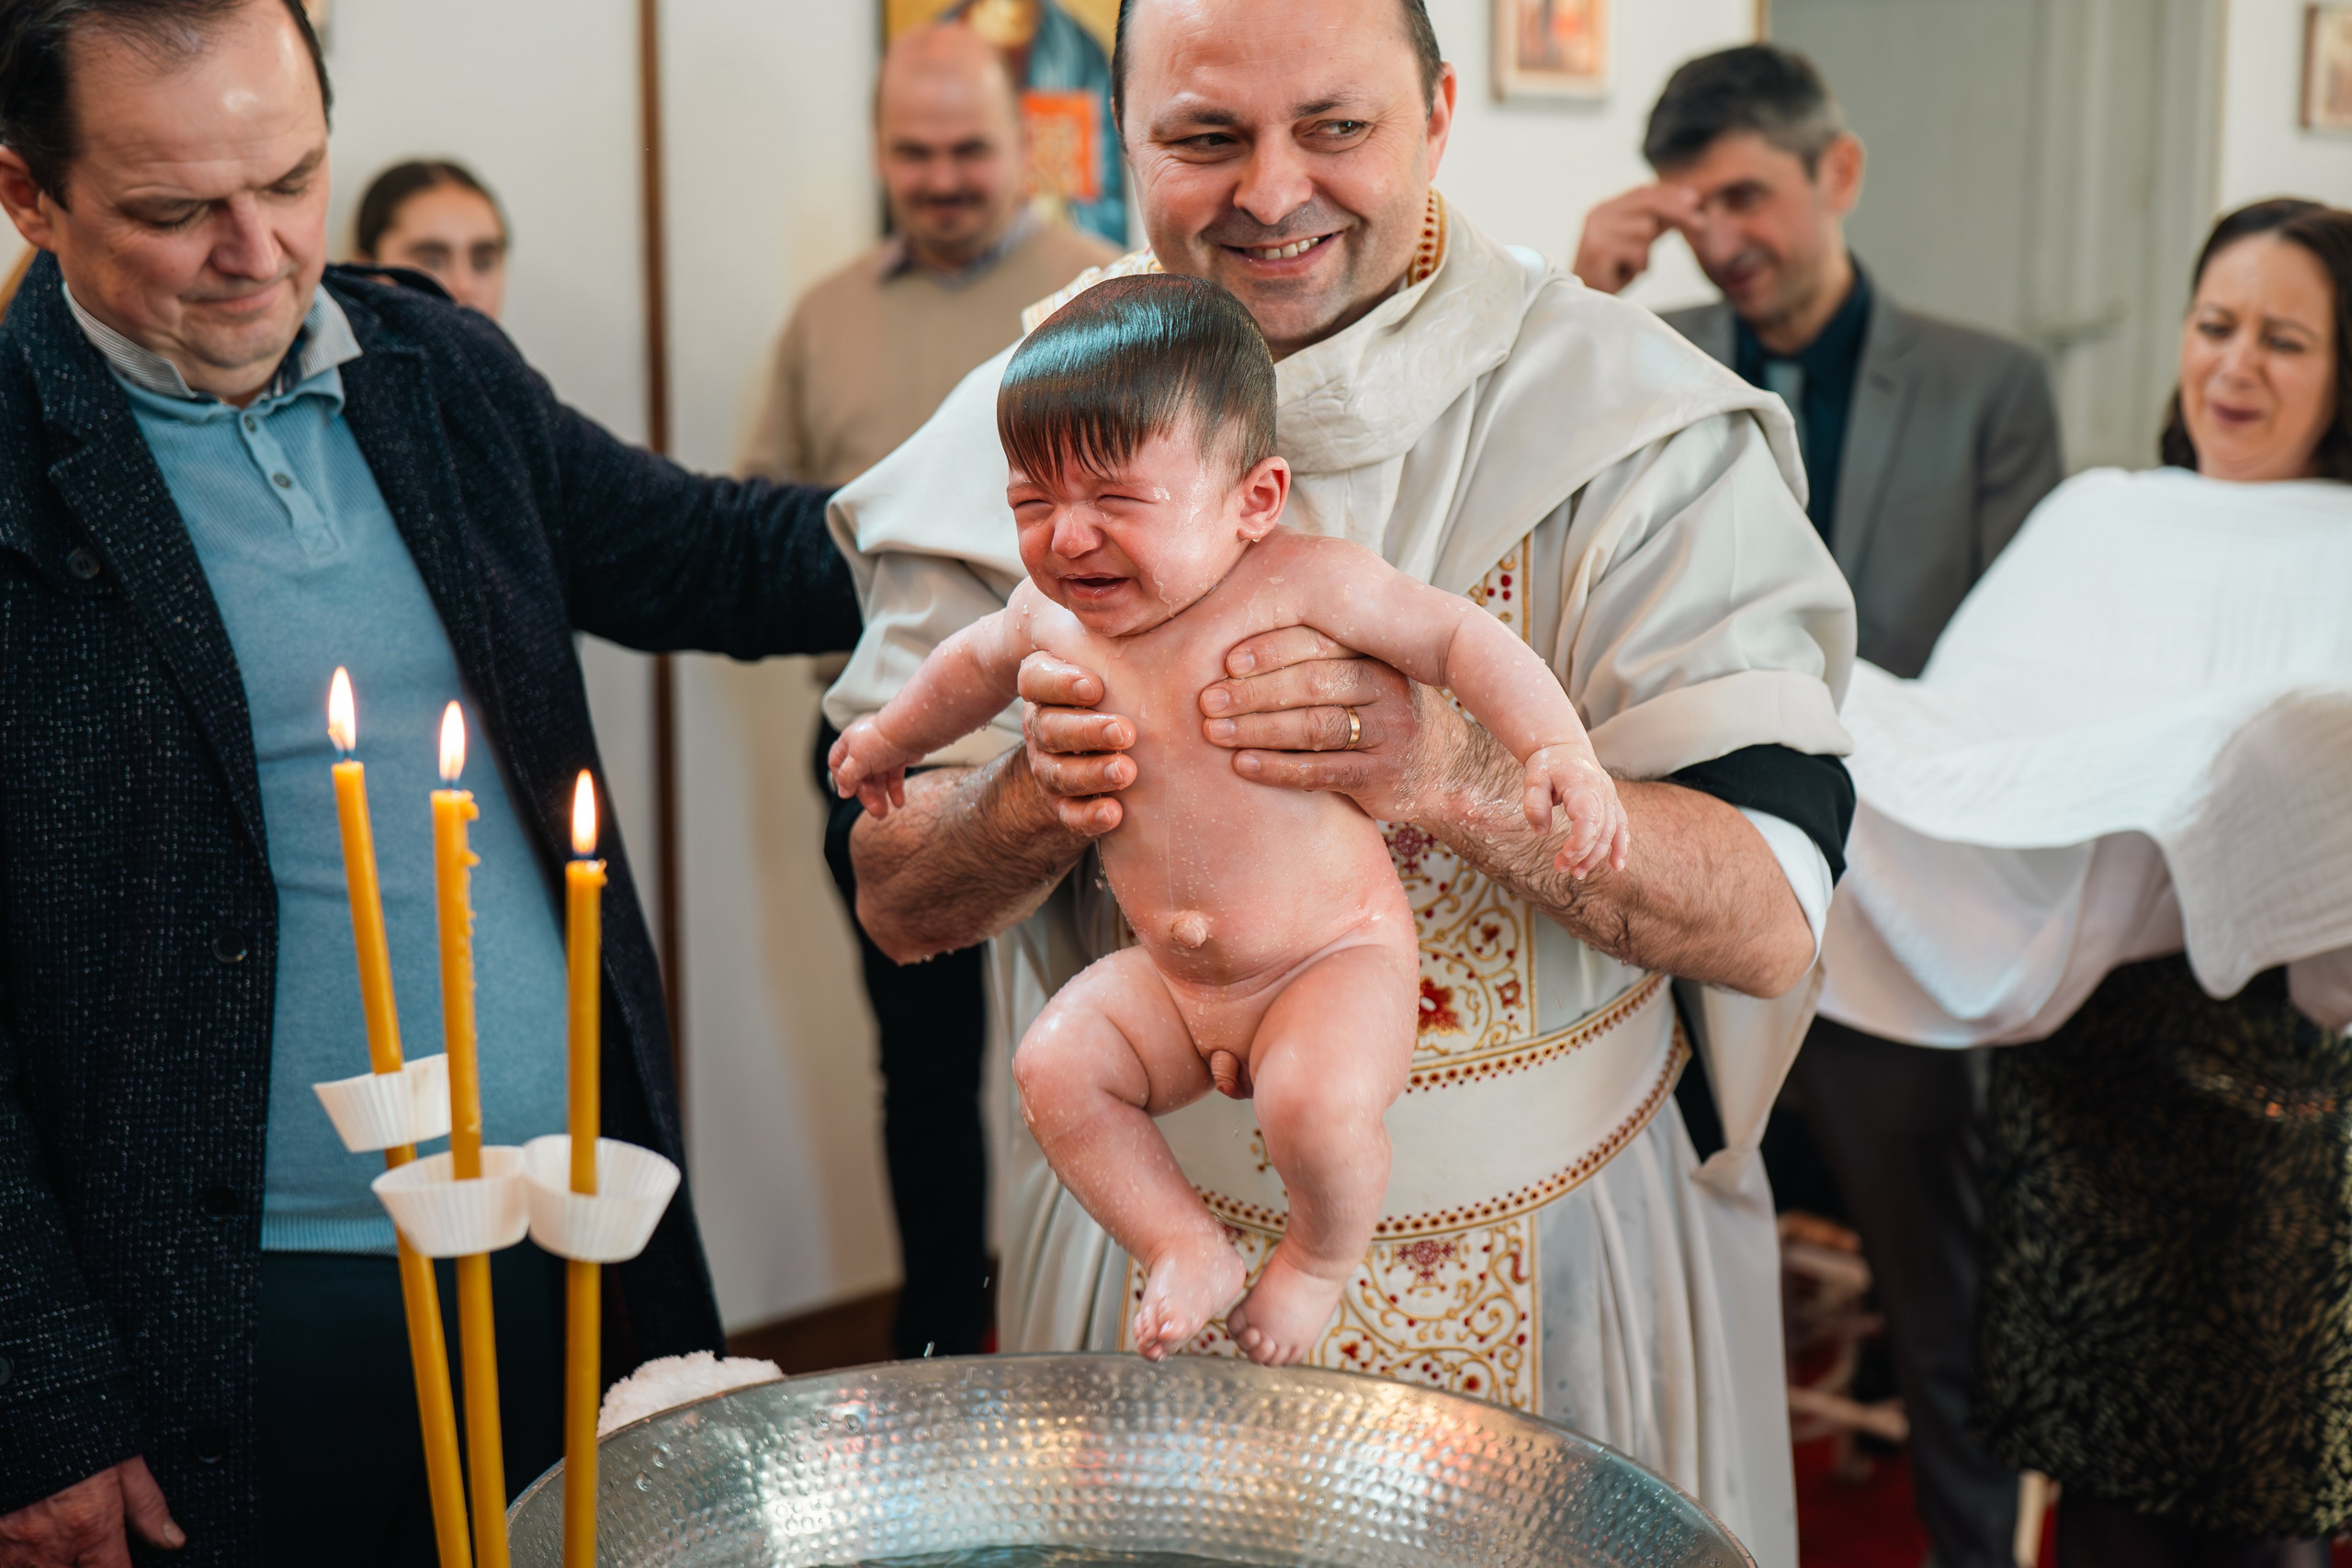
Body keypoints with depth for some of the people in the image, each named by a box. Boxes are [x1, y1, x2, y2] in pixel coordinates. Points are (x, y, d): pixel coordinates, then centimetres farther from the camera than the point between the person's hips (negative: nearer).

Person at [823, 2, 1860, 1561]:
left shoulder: (1632, 423, -13)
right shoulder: (1023, 427, -5)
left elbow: (1774, 919, -18)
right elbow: (898, 903, -3)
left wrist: (1453, 777, -34)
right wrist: (1034, 801, -25)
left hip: (1554, 1256, -1)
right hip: (1144, 1242, 2)